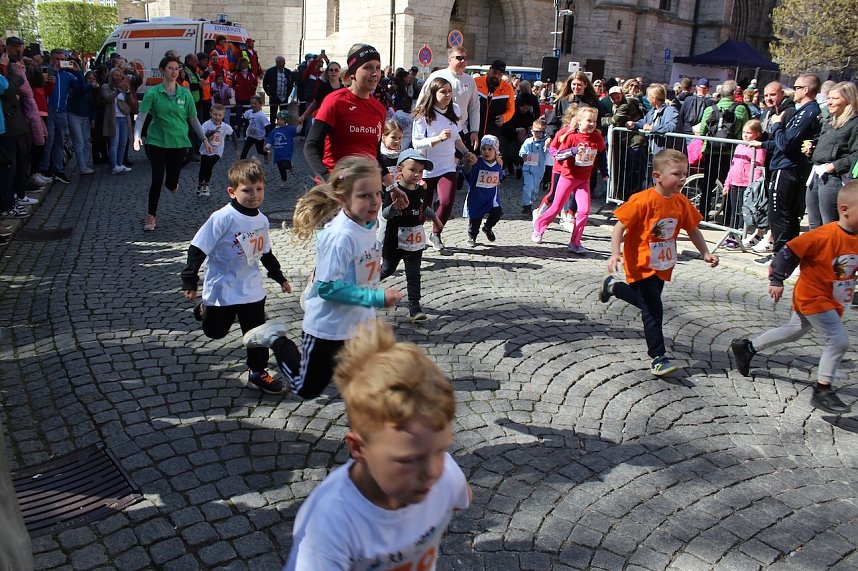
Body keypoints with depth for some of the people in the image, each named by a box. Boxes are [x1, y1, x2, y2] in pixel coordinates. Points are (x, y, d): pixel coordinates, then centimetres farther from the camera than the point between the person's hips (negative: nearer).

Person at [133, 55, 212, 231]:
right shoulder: (152, 93, -6)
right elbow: (141, 116, -11)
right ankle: (151, 216, 13)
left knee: (172, 183, 5)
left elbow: (193, 118, 7)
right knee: (157, 180, -3)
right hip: (156, 142, -2)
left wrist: (204, 139, 4)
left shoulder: (185, 94, 1)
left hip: (179, 142, 2)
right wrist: (137, 136, -27)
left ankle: (172, 183, 46)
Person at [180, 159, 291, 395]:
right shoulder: (223, 218, -21)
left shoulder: (261, 220, -1)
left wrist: (280, 278, 21)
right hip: (222, 289, -4)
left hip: (252, 289, 4)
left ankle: (257, 371, 25)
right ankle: (205, 310, 46)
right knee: (215, 332, 15)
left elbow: (266, 253, 15)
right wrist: (190, 282, -16)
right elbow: (197, 249, -17)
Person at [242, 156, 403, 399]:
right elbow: (328, 287, -30)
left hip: (359, 322, 7)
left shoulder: (369, 224, -5)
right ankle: (275, 338, 29)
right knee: (307, 389, 13)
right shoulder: (341, 236, -30)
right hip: (328, 326, -7)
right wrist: (376, 297, -31)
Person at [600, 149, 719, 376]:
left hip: (662, 266, 7)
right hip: (641, 266, -7)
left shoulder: (682, 202, -2)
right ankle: (658, 358, 4)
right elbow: (619, 227, -20)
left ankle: (613, 286, 49)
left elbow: (693, 230, 11)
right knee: (653, 311, -7)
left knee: (647, 301, 24)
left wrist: (706, 254, 5)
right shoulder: (643, 201, -22)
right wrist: (615, 254, -29)